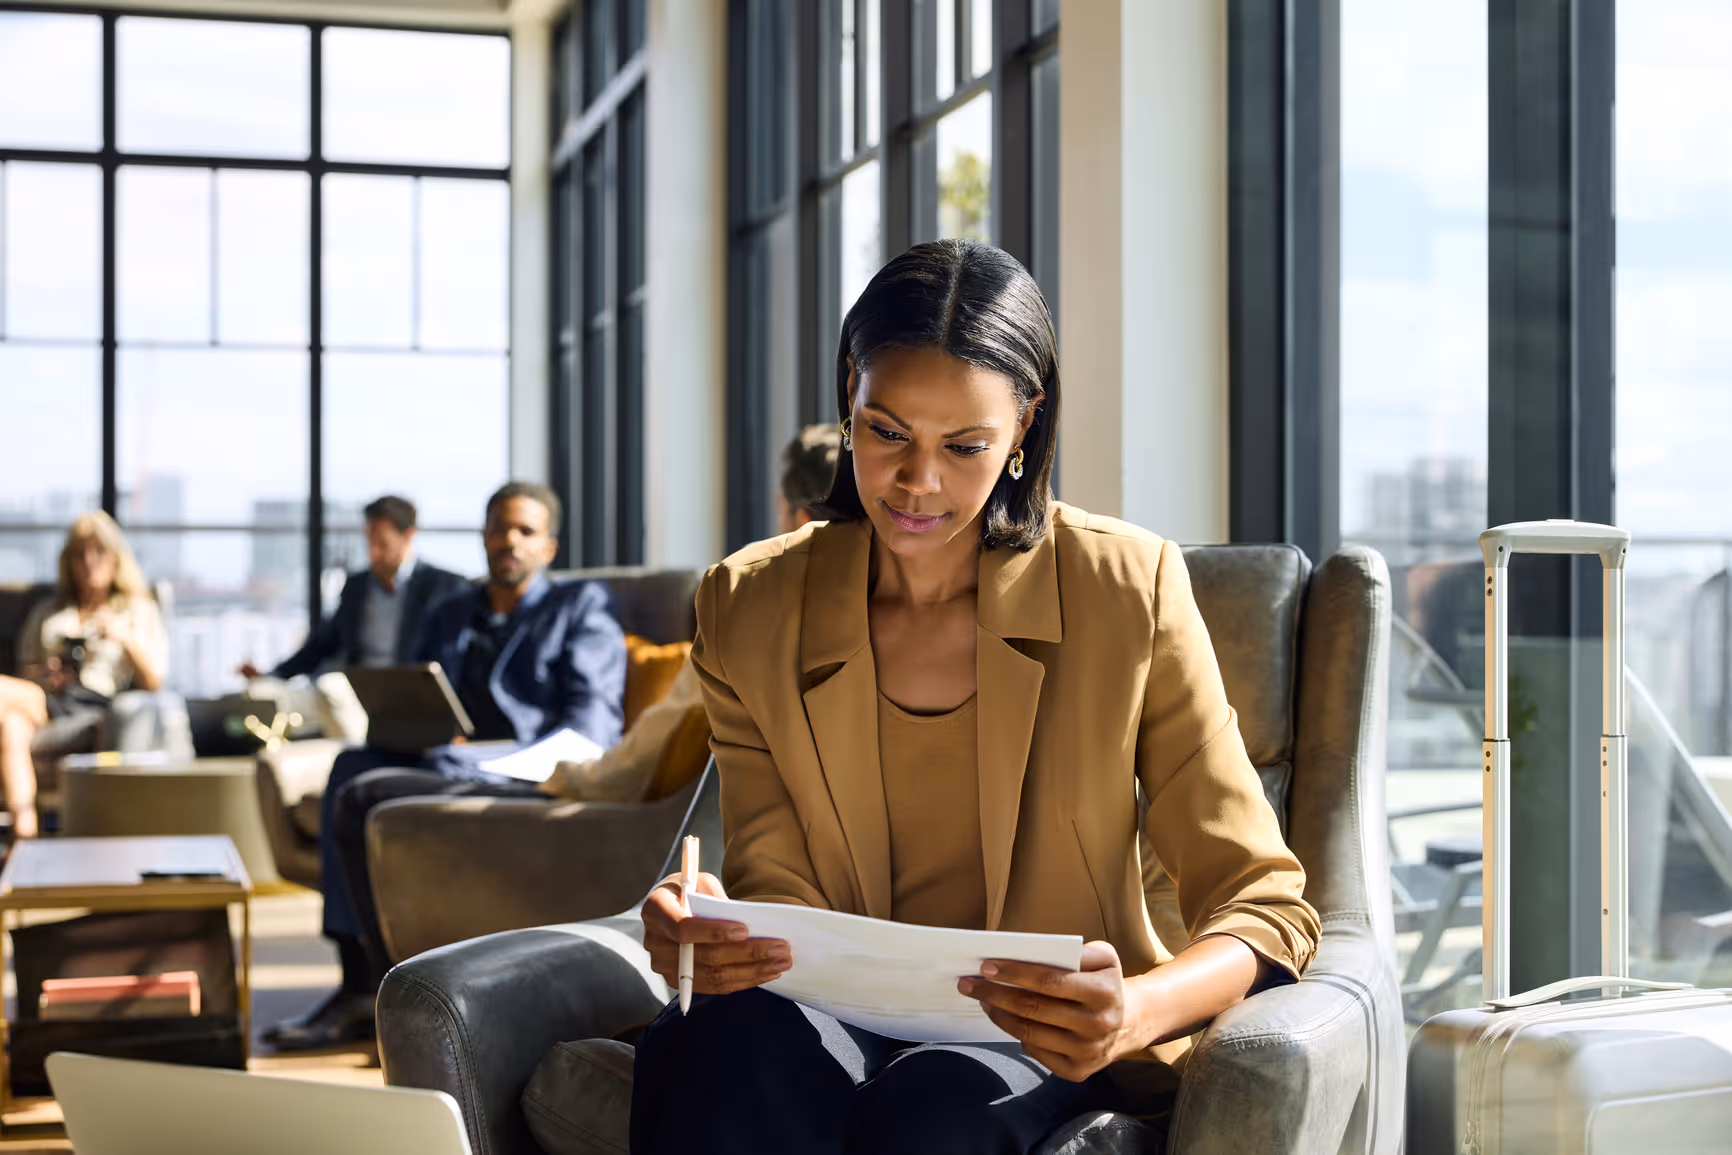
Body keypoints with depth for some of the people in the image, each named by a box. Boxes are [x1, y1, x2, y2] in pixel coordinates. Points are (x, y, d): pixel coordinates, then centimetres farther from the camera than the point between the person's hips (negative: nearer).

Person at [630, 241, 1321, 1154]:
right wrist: (713, 933, -26)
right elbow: (780, 886, 0)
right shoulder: (748, 610, 3)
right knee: (731, 1033, -34)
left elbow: (1261, 905, -6)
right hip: (842, 1024, 2)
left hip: (1056, 1050, -1)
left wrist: (1136, 1014, -29)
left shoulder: (1131, 590, -5)